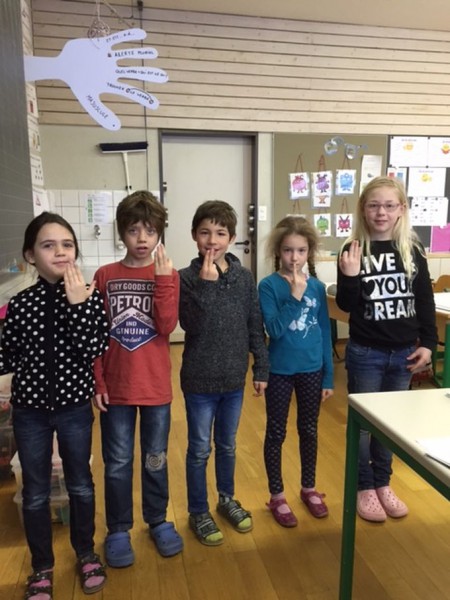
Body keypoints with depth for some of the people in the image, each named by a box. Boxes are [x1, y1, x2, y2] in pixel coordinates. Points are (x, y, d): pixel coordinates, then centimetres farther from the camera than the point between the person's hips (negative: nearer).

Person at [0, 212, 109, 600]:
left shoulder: (90, 297, -9)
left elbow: (92, 353, -19)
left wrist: (78, 304, -25)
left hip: (74, 406, -1)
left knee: (81, 484, 17)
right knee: (35, 492, 15)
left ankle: (86, 554, 40)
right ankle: (42, 567, 37)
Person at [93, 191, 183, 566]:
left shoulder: (169, 275, -2)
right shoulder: (105, 276, -1)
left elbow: (167, 327, -15)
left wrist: (162, 279, -22)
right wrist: (97, 381, -3)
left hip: (155, 386, 0)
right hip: (115, 387, 0)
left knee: (156, 460, 16)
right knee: (117, 463, 13)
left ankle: (158, 520, 37)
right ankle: (119, 529, 32)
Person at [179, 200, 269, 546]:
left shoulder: (244, 277, -1)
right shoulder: (187, 278, -10)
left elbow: (255, 326, 3)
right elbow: (192, 326, -20)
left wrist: (261, 368, 3)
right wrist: (206, 284, -27)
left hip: (234, 378, 3)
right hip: (200, 380, -3)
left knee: (227, 445, 20)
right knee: (200, 449, 11)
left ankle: (227, 499, 42)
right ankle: (199, 513, 30)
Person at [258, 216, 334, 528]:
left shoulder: (317, 286, -1)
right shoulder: (269, 285, -11)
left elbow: (325, 333, 3)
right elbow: (275, 330, -19)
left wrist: (329, 376, 4)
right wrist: (295, 296, -27)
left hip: (312, 370, 4)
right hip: (280, 371, -3)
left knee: (309, 431, 18)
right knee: (276, 433, 11)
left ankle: (309, 488, 38)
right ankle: (277, 495, 28)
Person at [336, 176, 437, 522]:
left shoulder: (412, 251, 1)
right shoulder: (353, 251, -7)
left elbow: (425, 301, 5)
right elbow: (346, 305, -7)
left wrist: (427, 343, 2)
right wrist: (350, 277, -24)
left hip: (404, 352, 3)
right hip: (365, 353, -3)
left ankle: (383, 483, 34)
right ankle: (364, 488, 26)